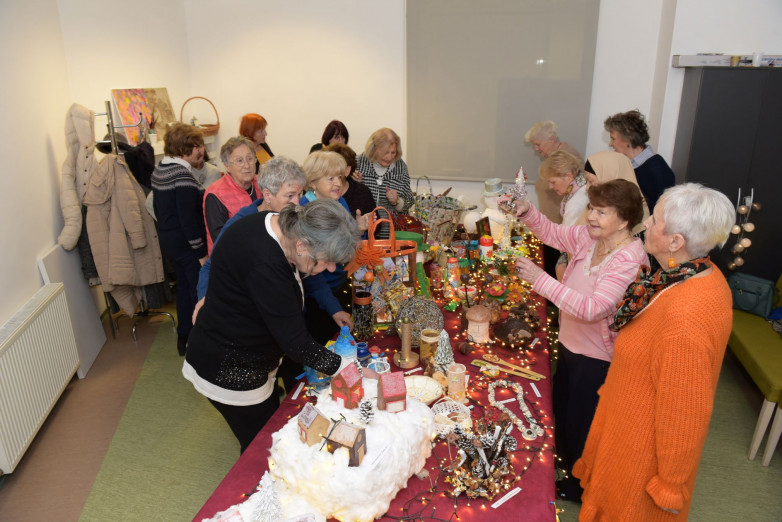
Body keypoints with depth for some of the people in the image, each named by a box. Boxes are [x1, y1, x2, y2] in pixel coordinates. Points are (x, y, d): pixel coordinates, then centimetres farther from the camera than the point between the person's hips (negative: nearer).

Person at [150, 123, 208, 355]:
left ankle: (183, 337, 31)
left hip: (167, 239, 10)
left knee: (183, 287, 20)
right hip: (187, 244, -10)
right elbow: (188, 219, -23)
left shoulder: (158, 170, 8)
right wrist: (201, 252, -17)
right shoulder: (183, 175, -22)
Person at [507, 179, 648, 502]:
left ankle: (582, 487, 42)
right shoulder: (589, 236, -8)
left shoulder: (629, 261, -30)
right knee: (561, 411, 27)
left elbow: (591, 308, -38)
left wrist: (540, 279, -40)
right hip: (571, 343, 8)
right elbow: (554, 234, 9)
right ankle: (568, 467, 55)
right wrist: (528, 214, -10)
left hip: (597, 358, -8)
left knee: (581, 426, 14)